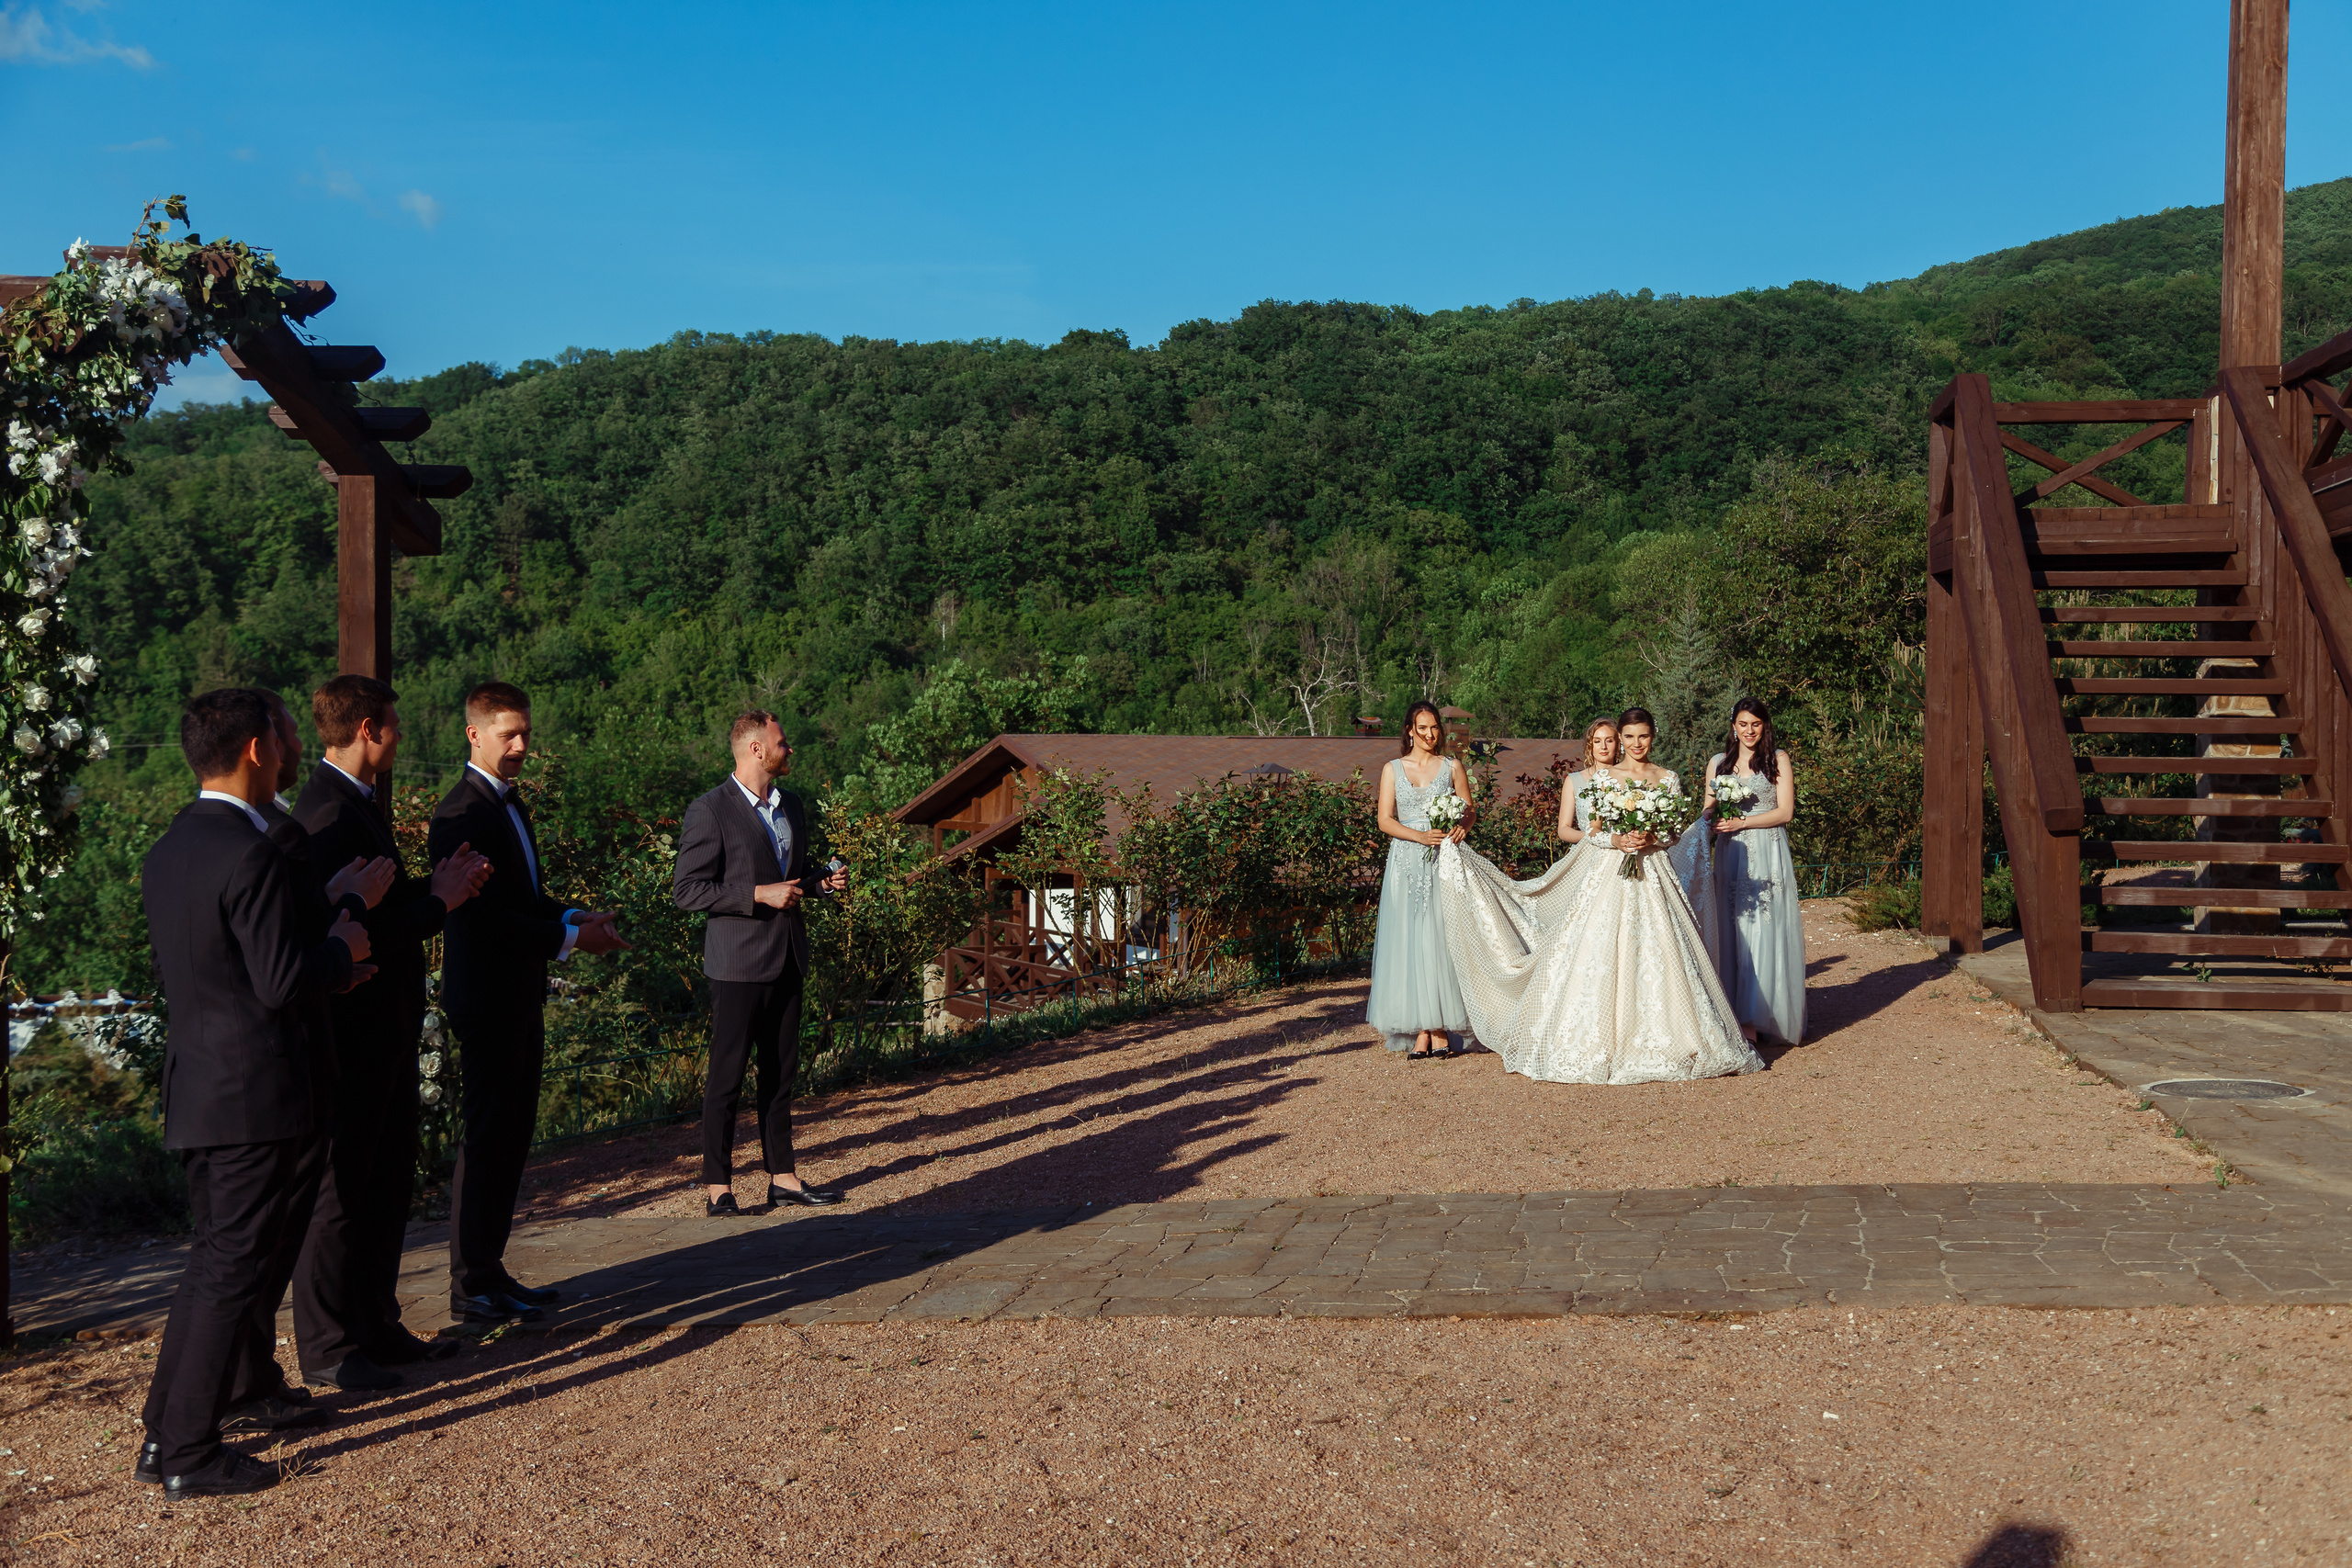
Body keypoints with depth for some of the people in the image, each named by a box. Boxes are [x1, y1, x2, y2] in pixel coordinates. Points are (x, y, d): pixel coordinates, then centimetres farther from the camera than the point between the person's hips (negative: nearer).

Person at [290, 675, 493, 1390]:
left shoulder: (358, 803, 13)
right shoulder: (330, 813, -20)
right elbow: (359, 932, -26)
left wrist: (434, 890, 1)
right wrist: (439, 901, -14)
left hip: (386, 1031, 10)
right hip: (353, 1034, -10)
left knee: (388, 1181, 18)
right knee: (342, 1189, 1)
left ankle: (377, 1326, 30)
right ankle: (327, 1348, 13)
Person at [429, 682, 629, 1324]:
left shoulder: (509, 803, 14)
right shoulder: (461, 813, -16)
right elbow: (480, 914, -22)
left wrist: (571, 917, 4)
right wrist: (568, 939, -19)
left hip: (520, 996, 9)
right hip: (486, 999, -9)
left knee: (512, 1134, 14)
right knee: (487, 1137, -2)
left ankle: (489, 1270, 23)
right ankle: (472, 1287, 8)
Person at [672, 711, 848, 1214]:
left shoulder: (790, 805, 14)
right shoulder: (710, 812, -11)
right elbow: (686, 889, -15)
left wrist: (821, 883, 4)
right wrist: (760, 894, -20)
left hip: (787, 959, 7)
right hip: (739, 962, -7)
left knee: (779, 1073, 12)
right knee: (727, 1076, -3)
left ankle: (782, 1177, 19)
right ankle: (717, 1187, 5)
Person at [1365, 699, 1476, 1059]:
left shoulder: (1452, 767, 11)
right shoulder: (1393, 770, 11)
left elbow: (1469, 811, 10)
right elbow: (1385, 820, 3)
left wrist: (1461, 828, -13)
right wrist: (1421, 836, -12)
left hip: (1445, 863, 0)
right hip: (1407, 864, 1)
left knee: (1440, 939, -7)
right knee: (1409, 942, -5)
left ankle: (1439, 1030, -6)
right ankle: (1421, 1032, -5)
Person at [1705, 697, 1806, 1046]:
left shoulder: (1778, 760, 4)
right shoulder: (1718, 763, 14)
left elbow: (1785, 812, -3)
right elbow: (1709, 813, 15)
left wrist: (1742, 822, -13)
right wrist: (1715, 823, -9)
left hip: (1768, 856, -3)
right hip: (1731, 856, 3)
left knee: (1764, 931, -8)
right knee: (1732, 931, -1)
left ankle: (1757, 1018, -8)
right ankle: (1735, 1014, 2)